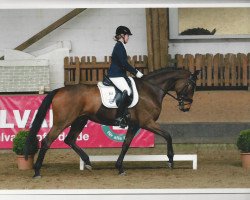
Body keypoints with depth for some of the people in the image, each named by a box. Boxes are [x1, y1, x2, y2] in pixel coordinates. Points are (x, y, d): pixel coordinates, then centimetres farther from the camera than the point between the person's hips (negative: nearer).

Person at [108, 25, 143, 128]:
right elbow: (124, 64, -19)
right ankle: (119, 117, -29)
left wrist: (135, 71, 18)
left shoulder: (119, 46, 18)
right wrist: (136, 72, -13)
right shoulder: (119, 46, -12)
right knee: (127, 91, -27)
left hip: (119, 74, 11)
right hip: (116, 75, -11)